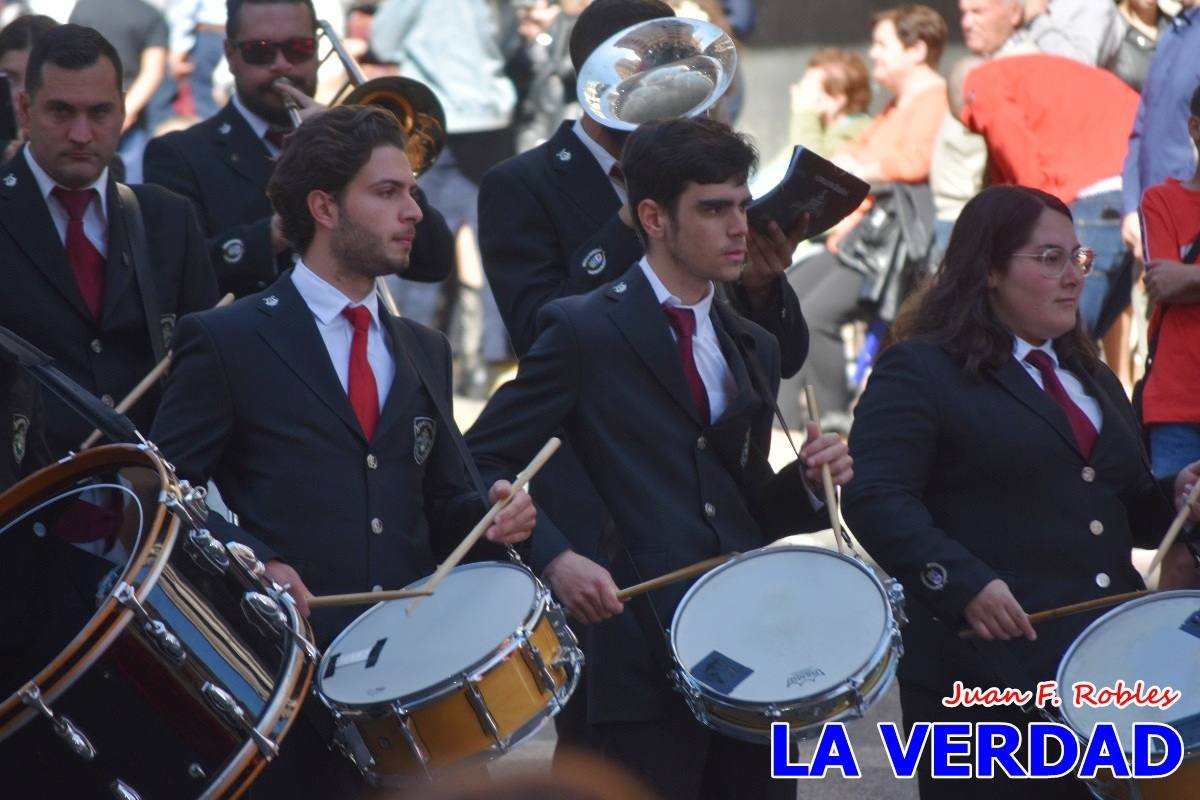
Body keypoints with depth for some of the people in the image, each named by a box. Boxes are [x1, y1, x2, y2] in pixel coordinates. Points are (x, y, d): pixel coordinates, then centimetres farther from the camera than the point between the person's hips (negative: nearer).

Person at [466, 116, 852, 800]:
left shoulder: (753, 349, 17)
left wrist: (809, 484, 1)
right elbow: (481, 463, -6)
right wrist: (557, 556, -20)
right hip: (643, 659, -6)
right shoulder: (585, 331, -3)